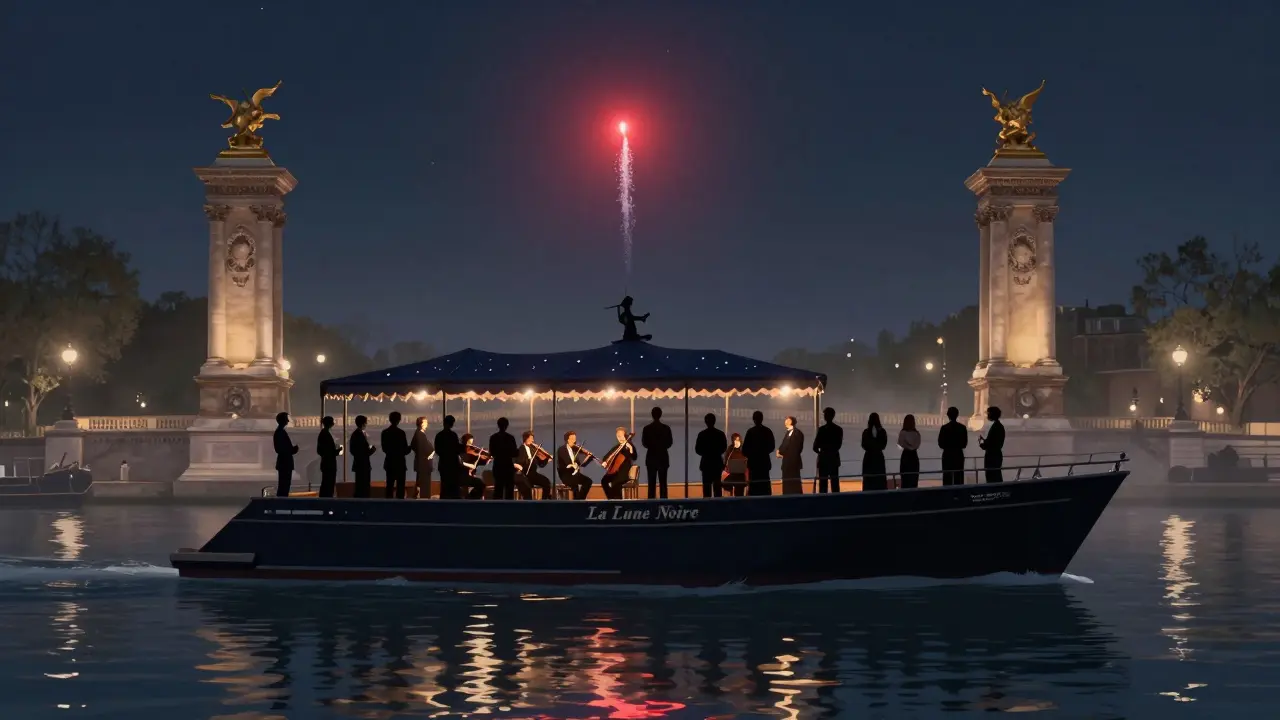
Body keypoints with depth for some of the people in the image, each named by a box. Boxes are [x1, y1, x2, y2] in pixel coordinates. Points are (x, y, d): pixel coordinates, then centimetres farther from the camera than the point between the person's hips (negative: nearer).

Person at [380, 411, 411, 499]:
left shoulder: (385, 432, 2)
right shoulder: (401, 432, -13)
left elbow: (384, 448, 7)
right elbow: (405, 450, -9)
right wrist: (409, 448, 12)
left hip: (389, 462, 5)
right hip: (400, 462, -5)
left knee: (389, 486, 8)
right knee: (400, 486, -1)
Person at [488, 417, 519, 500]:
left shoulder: (493, 437, 0)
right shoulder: (510, 437, -10)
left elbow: (491, 452, 5)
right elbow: (514, 453, -8)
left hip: (498, 466, 3)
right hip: (508, 466, -3)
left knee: (498, 489, 9)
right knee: (509, 490, 1)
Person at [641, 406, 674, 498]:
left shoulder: (646, 428, -5)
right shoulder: (666, 428, -5)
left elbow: (644, 443, 0)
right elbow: (669, 444, 1)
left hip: (651, 458, 0)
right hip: (663, 458, 0)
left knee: (651, 483, 2)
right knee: (663, 483, 2)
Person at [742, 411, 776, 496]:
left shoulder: (751, 431, -11)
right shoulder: (768, 431, 3)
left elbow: (745, 447, -11)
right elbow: (772, 447, 7)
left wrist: (748, 454, 9)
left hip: (753, 461, -4)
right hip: (765, 461, 4)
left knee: (754, 483, -2)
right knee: (765, 483, 9)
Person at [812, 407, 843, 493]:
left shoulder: (822, 429, -12)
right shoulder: (839, 429, 3)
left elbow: (815, 447, -7)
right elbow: (838, 445, 11)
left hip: (824, 458, -4)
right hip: (834, 458, 4)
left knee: (823, 483, -2)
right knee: (835, 483, 5)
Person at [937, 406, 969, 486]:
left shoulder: (944, 428, -8)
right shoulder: (962, 428, 0)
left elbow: (940, 444, -3)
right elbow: (965, 443, 5)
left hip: (947, 455, -3)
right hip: (959, 455, 3)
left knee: (947, 479, -1)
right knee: (959, 478, 4)